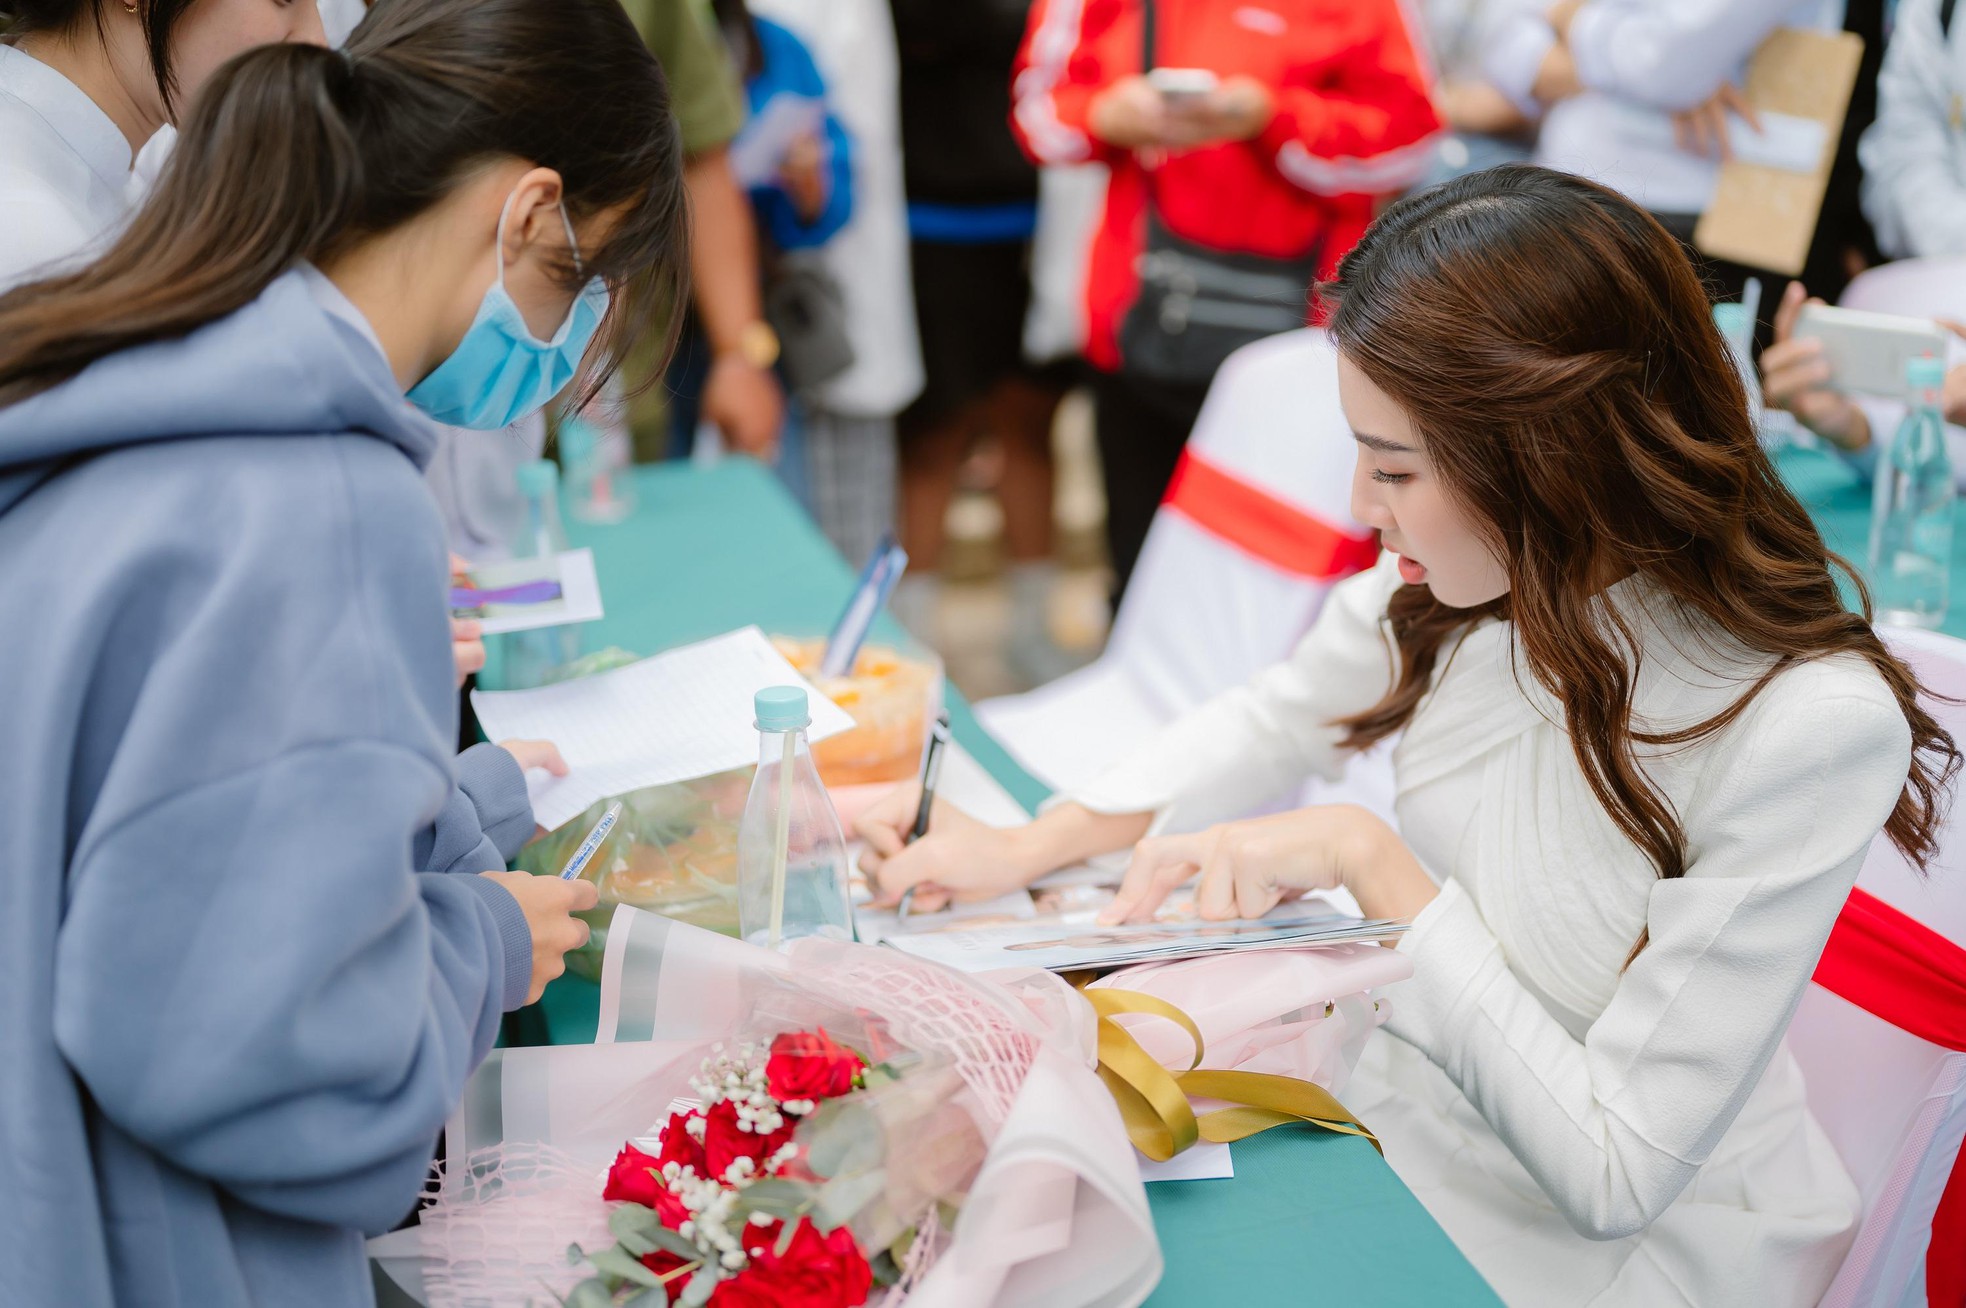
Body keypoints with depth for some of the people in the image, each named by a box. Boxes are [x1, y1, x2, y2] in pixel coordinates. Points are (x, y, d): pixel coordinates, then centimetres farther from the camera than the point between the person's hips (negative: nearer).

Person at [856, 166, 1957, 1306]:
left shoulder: (1809, 729, -29)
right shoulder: (1464, 572, -11)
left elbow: (1616, 1174, -26)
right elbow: (1277, 719, 11)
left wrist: (1368, 858, -26)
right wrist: (1029, 848, -1)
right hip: (1412, 1118, 6)